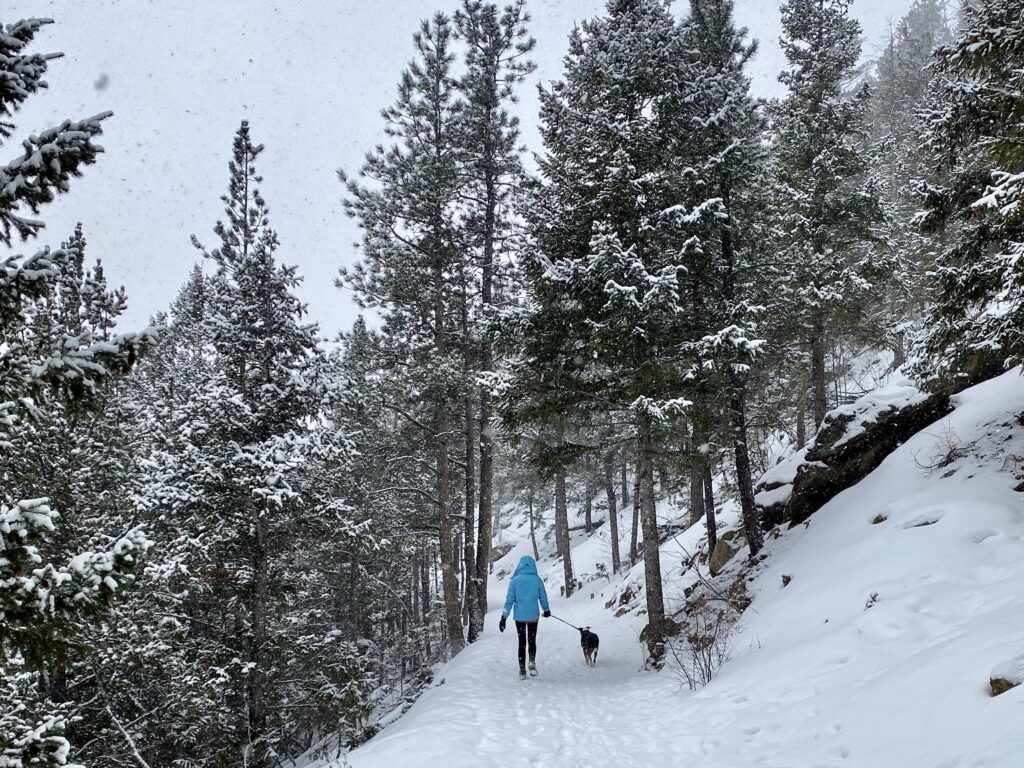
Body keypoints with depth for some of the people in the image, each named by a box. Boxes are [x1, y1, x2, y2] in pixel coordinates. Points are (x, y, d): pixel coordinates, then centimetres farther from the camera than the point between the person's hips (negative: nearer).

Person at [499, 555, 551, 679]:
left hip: (519, 616, 0)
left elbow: (509, 600, -8)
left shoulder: (515, 581, -9)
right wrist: (547, 610, 21)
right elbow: (543, 597, 3)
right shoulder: (537, 580, -7)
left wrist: (504, 617, -2)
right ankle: (532, 662, -8)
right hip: (533, 616, 0)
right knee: (532, 640, 16)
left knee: (522, 642, 12)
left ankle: (522, 670, 11)